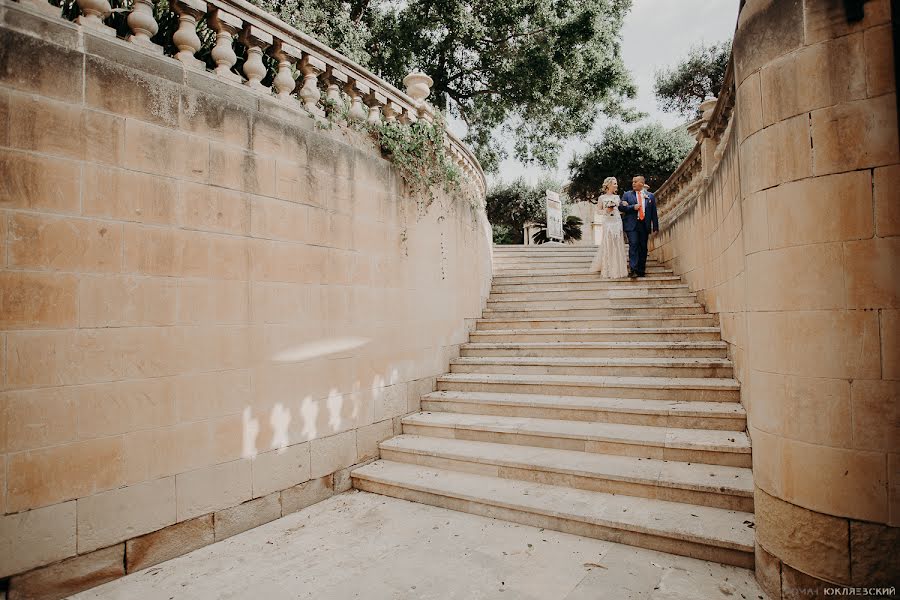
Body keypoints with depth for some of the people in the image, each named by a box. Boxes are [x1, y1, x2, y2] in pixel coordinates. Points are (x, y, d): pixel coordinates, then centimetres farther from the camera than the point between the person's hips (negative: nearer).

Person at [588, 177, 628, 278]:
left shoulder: (617, 197, 12)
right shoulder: (602, 198, 2)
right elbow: (597, 211, 3)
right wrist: (606, 210, -13)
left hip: (617, 222, 4)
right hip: (607, 223, -4)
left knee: (618, 246, 3)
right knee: (607, 246, -3)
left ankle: (617, 269, 10)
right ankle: (608, 270, 5)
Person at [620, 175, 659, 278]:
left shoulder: (650, 196, 13)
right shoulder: (627, 195, 10)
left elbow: (654, 212, 11)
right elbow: (621, 207, 2)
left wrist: (655, 227, 6)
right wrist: (632, 207, -11)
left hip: (644, 225, 2)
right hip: (631, 224, -2)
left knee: (643, 247, 4)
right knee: (633, 245, -14)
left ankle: (641, 271, 10)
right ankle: (632, 269, -17)